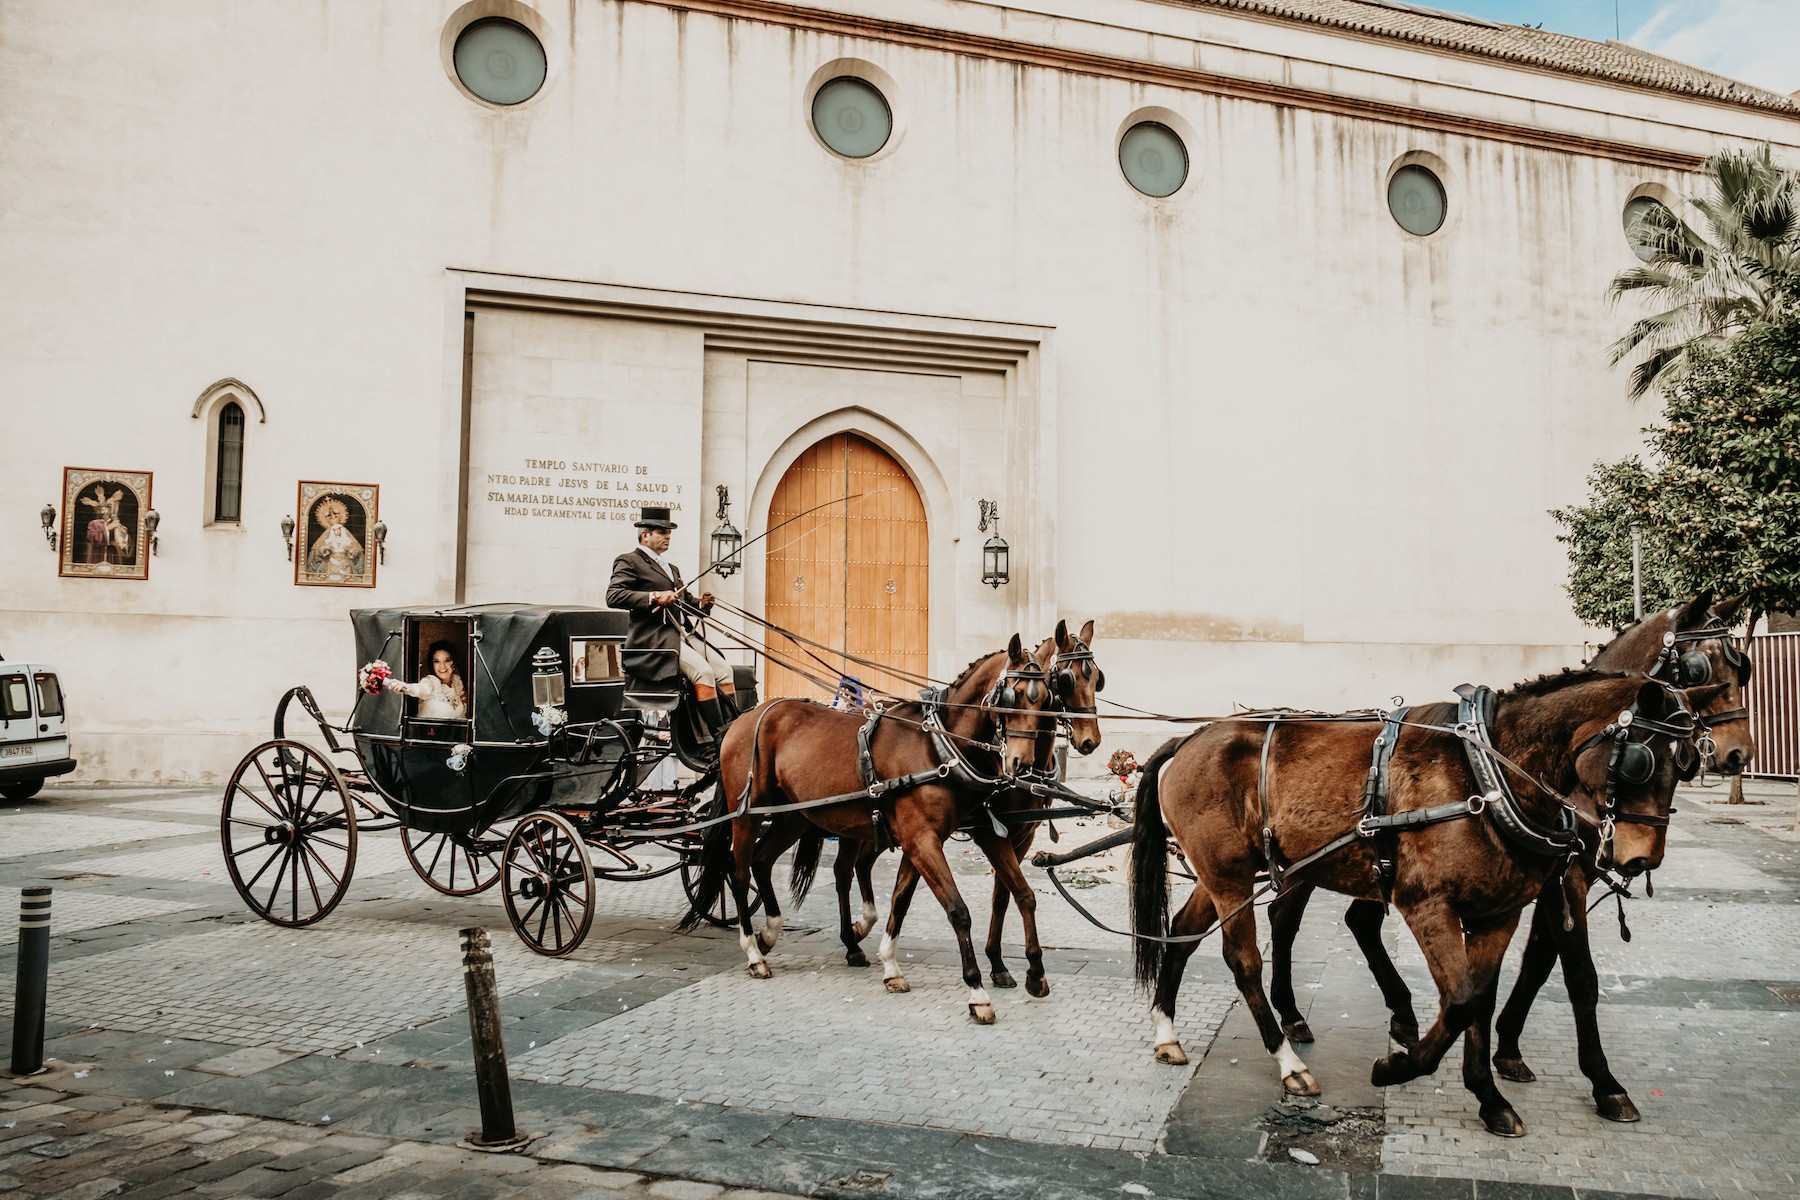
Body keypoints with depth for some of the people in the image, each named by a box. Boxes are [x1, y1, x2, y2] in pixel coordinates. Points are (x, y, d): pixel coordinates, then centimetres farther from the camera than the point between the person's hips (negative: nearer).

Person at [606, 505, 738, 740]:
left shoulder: (671, 568, 27)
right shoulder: (629, 561, 0)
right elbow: (613, 596, -14)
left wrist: (700, 604, 6)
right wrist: (654, 597, -24)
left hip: (685, 633, 9)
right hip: (655, 639, -9)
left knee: (724, 668, -8)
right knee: (703, 671, -25)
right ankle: (719, 734, -22)